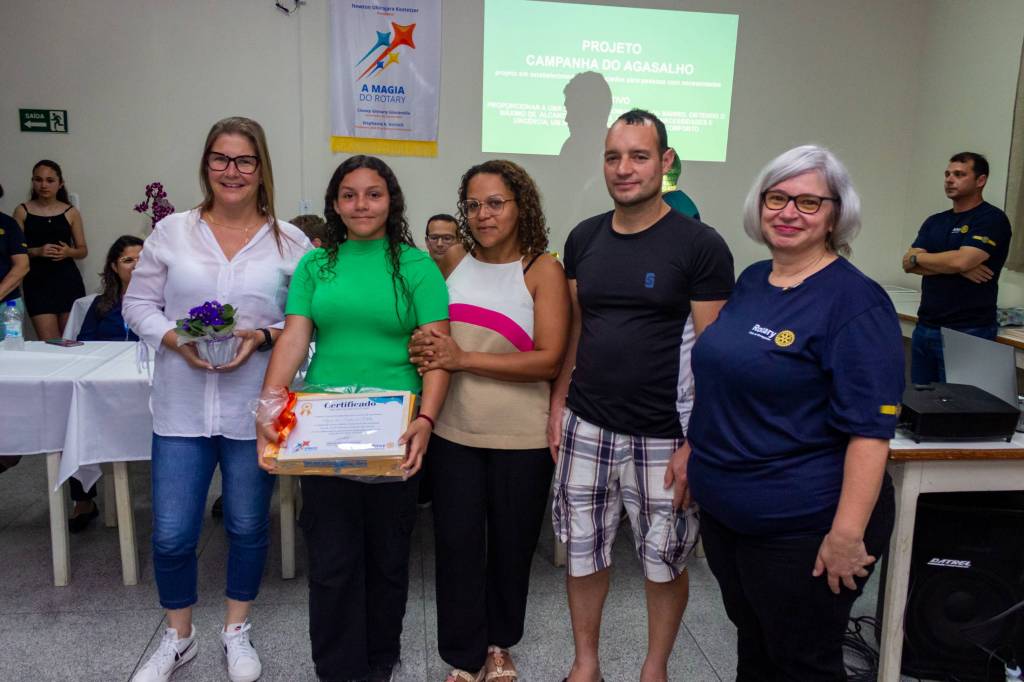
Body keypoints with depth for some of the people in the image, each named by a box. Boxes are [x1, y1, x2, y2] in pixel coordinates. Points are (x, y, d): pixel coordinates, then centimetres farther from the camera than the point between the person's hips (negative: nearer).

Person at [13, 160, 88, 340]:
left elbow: (83, 250, 11)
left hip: (68, 279, 1)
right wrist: (37, 251, -14)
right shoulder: (22, 211, 5)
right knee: (48, 343, -8)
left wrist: (69, 252, -10)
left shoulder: (71, 212, 7)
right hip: (37, 280, -1)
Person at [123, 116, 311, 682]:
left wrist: (261, 338, -16)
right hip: (181, 408, 1)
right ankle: (178, 637, 33)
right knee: (171, 534, 6)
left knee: (248, 525, 14)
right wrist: (176, 341, -12)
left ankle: (237, 630, 37)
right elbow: (139, 304, 6)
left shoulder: (290, 242, 0)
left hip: (254, 410, 0)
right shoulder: (172, 231, 3)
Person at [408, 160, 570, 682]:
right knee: (456, 544, 6)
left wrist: (463, 359, -20)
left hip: (521, 438, -2)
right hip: (453, 432, 3)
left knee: (511, 544, 14)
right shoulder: (453, 265, 4)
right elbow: (428, 336, 14)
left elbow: (549, 361, -16)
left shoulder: (542, 270, -8)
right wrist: (424, 352, -10)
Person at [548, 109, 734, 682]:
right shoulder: (584, 238, 6)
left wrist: (695, 443, -13)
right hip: (586, 427, 4)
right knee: (582, 552, 14)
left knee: (664, 561, 12)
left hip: (661, 436, -4)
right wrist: (559, 402, 7)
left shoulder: (700, 246, -9)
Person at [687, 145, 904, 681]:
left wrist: (847, 535, -23)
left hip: (802, 530, -7)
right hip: (723, 511, 7)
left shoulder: (855, 300, -16)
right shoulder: (751, 281, 6)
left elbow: (870, 429, -20)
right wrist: (694, 453, 14)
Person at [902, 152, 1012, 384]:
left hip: (967, 332, -6)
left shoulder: (991, 219, -6)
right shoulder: (935, 222, 13)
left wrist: (918, 257, -4)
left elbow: (961, 260, -20)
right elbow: (908, 264, 0)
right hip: (925, 328, 6)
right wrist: (955, 267, -13)